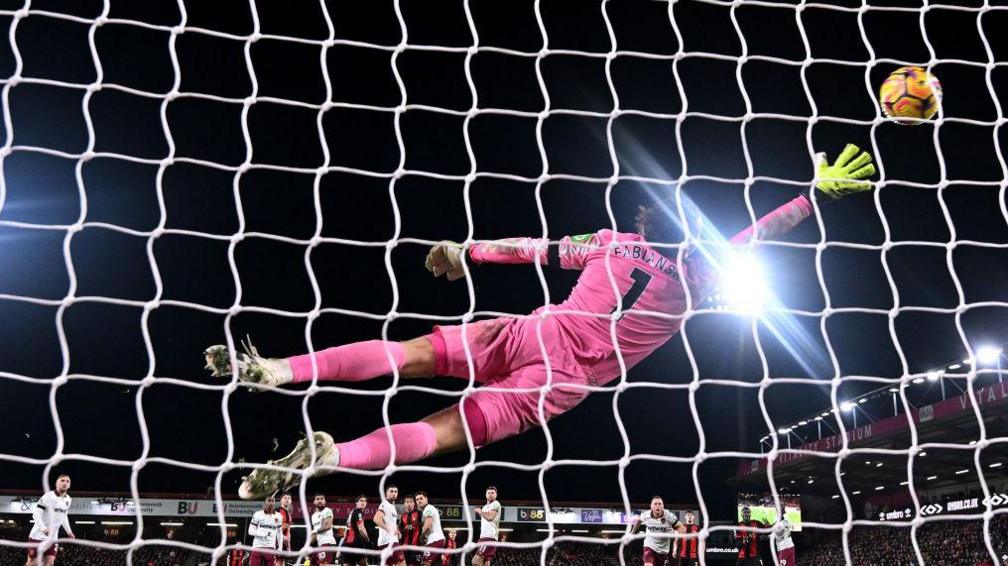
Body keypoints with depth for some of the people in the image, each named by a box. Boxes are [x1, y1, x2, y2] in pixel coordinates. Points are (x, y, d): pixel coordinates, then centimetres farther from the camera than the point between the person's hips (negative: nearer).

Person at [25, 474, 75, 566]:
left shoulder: (68, 499, 6)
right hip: (38, 536, -6)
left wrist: (69, 531, 14)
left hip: (53, 538, 6)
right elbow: (36, 513, -23)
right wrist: (43, 528, -36)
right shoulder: (48, 496, -16)